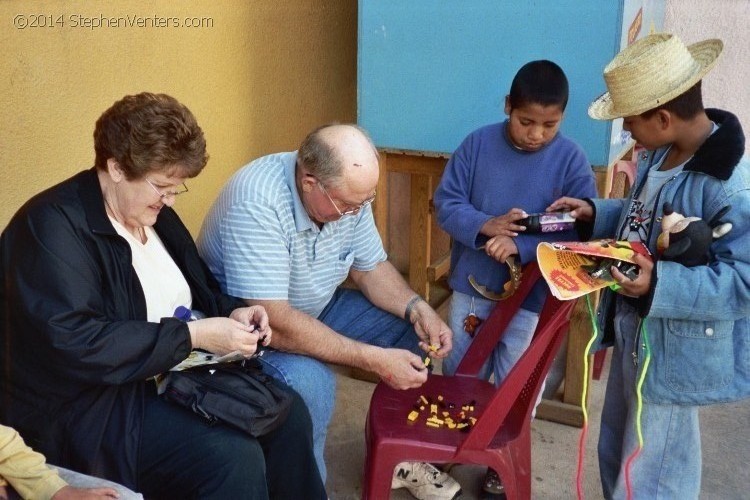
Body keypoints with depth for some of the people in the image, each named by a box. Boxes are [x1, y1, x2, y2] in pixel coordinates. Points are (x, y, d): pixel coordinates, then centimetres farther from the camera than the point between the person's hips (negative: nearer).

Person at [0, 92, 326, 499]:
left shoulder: (154, 213, 7)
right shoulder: (52, 227, -19)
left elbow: (199, 290, 19)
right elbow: (73, 344, -29)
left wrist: (231, 313, -4)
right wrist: (192, 335, -27)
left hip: (176, 375, 8)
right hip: (92, 406, -8)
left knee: (288, 415, -5)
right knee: (236, 459, -26)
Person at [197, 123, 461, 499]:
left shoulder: (349, 191, -11)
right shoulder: (256, 205, -34)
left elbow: (371, 268, 3)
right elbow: (275, 325, -37)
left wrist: (417, 309, -16)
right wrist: (375, 360, -36)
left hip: (318, 309, 8)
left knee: (415, 332, 0)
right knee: (309, 383, -36)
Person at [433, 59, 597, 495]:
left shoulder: (572, 160, -11)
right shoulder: (478, 143, -7)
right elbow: (446, 202, -6)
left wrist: (522, 247, -28)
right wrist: (484, 226, -25)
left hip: (532, 296, -2)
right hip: (471, 285, 2)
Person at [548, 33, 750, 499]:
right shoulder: (663, 153, 0)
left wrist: (659, 286, -36)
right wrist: (595, 214, 2)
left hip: (675, 356, -9)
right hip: (634, 336, 9)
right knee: (617, 456, 27)